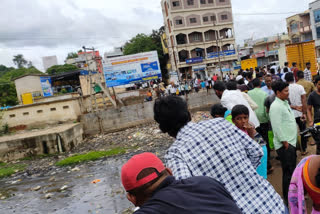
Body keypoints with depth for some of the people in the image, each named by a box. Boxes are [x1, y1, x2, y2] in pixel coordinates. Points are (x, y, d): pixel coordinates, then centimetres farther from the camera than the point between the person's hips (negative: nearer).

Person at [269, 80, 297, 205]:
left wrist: (291, 141, 18)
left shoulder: (285, 103, 14)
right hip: (285, 145, -10)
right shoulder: (276, 106, -19)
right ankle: (288, 199, 12)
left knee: (292, 170, 20)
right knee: (288, 172, -2)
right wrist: (284, 142, -19)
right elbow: (277, 127, -23)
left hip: (291, 142, 10)